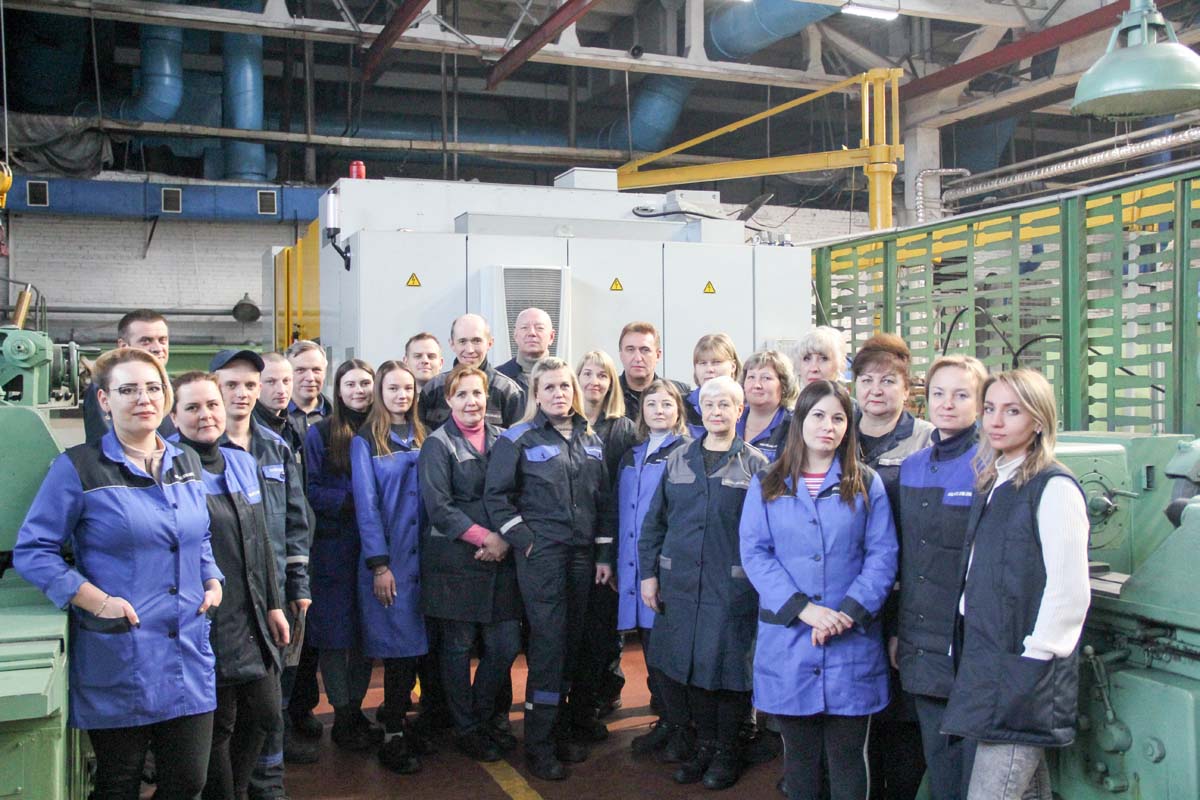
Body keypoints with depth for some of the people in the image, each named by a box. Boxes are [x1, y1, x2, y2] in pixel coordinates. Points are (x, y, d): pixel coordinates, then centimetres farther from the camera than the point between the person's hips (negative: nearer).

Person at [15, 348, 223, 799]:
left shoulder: (187, 462, 10)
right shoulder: (78, 468, -7)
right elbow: (31, 551, -9)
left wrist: (212, 582, 5)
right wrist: (98, 600, -18)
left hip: (188, 653, 4)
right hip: (117, 657, -4)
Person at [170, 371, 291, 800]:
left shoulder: (242, 463, 10)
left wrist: (273, 604, 14)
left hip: (252, 620, 7)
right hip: (208, 623, -7)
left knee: (263, 716, 14)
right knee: (218, 725, 4)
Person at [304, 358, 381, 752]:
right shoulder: (320, 433, -2)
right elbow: (310, 490, -6)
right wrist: (349, 501, -17)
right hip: (333, 546, -3)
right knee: (335, 630, 0)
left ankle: (355, 708, 22)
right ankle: (343, 715, 11)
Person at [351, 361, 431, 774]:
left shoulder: (421, 438, 12)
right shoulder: (365, 441, -1)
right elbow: (366, 506, -7)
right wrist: (379, 564, -12)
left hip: (421, 555, 5)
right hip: (387, 558, -4)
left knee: (415, 644, 5)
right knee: (400, 645, -5)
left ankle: (394, 718, 22)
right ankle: (393, 737, 7)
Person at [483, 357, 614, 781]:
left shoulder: (591, 440, 12)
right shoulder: (518, 439, -3)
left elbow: (603, 499, 13)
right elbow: (496, 494, -6)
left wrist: (604, 554, 9)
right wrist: (523, 540, -11)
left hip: (582, 554, 5)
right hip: (541, 554, -5)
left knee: (571, 641, 10)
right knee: (548, 643, -6)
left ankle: (559, 727, 24)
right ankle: (538, 743, 4)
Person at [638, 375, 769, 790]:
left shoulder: (755, 465, -1)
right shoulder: (678, 461, 8)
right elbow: (654, 521, 10)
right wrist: (648, 573, 5)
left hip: (732, 585, -3)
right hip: (680, 583, 3)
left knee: (728, 664, 4)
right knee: (688, 663, 10)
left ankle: (727, 749, 23)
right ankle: (704, 744, 28)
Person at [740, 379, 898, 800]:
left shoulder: (866, 484, 5)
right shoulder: (766, 485, 6)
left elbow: (882, 555, -1)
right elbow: (754, 552, -3)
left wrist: (849, 613, -15)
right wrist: (803, 608, -15)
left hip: (852, 643, 0)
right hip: (788, 640, 1)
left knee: (847, 757, 7)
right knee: (799, 753, 11)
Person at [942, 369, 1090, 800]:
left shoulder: (1054, 487, -10)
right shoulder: (992, 484, 15)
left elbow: (1069, 591, -15)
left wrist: (1032, 660, -14)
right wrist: (970, 652, 11)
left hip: (1023, 678, -8)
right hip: (985, 664, 8)